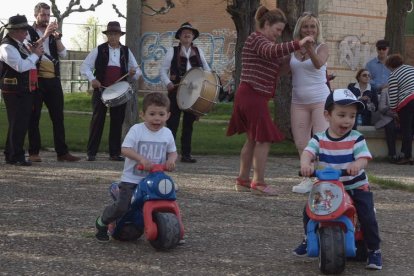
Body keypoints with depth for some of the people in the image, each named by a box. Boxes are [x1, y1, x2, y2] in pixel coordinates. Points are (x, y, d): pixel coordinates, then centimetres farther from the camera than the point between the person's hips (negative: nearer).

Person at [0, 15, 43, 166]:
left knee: (22, 124, 13)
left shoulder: (21, 45, 16)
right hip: (14, 92, -9)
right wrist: (35, 54, -11)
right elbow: (21, 67, -23)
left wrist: (32, 52, 7)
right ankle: (17, 157, -1)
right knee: (17, 124, -6)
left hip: (26, 91, 9)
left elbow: (29, 64, 25)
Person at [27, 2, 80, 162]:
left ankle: (62, 152, 6)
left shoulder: (53, 34, 17)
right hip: (36, 80, -5)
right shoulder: (29, 33, 2)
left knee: (58, 116, 4)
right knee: (34, 116, 0)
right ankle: (33, 153, 4)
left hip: (53, 80, 5)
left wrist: (57, 38, -10)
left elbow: (63, 54, 6)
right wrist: (45, 36, -23)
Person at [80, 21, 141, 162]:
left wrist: (133, 73, -11)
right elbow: (85, 67, 0)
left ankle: (115, 153, 11)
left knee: (117, 121, 4)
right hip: (101, 89, -3)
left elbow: (137, 71, 13)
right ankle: (91, 152, 0)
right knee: (98, 119, -4)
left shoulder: (126, 51, 11)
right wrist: (92, 79, -17)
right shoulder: (99, 50, 3)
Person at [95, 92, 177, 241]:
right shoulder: (136, 130, -9)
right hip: (131, 179, -4)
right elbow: (125, 149, -16)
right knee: (121, 207, -14)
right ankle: (102, 222, 14)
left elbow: (172, 151, 14)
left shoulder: (167, 133, 4)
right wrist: (141, 159, -31)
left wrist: (171, 160, -10)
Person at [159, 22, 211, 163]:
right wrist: (167, 83, -17)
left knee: (189, 124, 8)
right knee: (172, 123, -4)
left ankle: (186, 154, 14)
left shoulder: (198, 51, 10)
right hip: (176, 91, -3)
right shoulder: (172, 51, 1)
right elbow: (163, 70, 0)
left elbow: (206, 69, 14)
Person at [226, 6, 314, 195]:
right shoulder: (256, 39, -11)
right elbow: (272, 51, -32)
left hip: (249, 96, 11)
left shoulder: (259, 41, 23)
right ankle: (258, 183, -6)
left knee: (252, 139, 14)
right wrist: (298, 44, -38)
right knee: (264, 139, -8)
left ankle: (243, 180, 18)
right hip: (254, 95, -11)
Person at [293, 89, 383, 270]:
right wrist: (306, 164, -44)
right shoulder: (319, 139, -4)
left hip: (356, 187, -2)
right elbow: (308, 152, -19)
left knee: (367, 216, -18)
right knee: (309, 210, -6)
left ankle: (374, 250, 4)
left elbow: (364, 158, -22)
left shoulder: (356, 139, -9)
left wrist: (357, 165, -47)